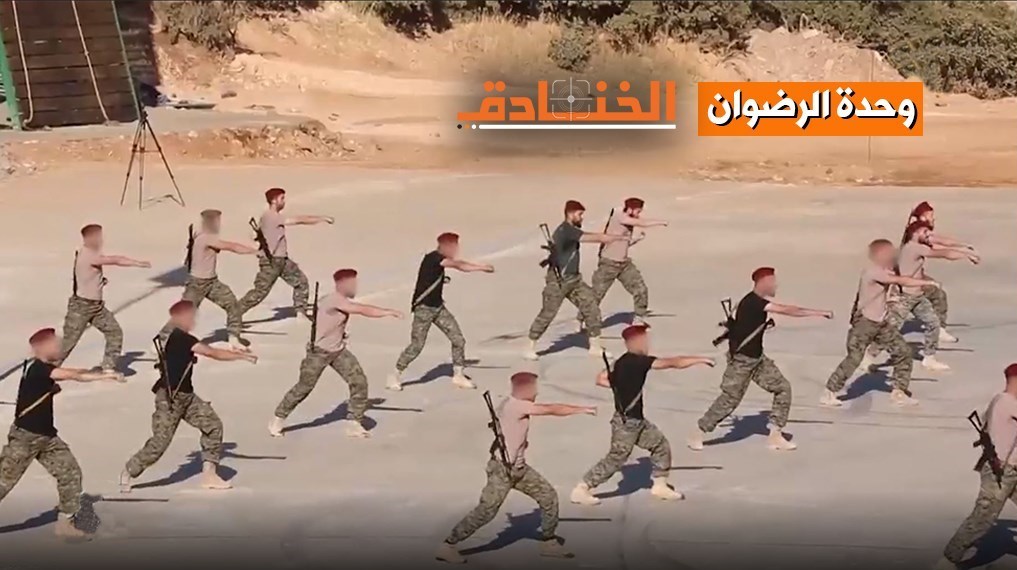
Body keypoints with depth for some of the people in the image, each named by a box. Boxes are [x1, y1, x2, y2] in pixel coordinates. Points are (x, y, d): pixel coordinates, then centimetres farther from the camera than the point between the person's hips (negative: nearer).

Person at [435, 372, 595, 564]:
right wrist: (583, 409, -12)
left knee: (549, 496, 8)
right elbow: (552, 410, -20)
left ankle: (549, 542, 22)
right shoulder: (515, 406, -23)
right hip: (502, 469, -10)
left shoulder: (511, 405, 5)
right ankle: (447, 546, 5)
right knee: (486, 512, -6)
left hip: (519, 468, 10)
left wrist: (522, 441, 3)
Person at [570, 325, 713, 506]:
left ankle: (660, 485, 25)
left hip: (637, 420, 10)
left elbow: (601, 379, 13)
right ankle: (581, 490, 7)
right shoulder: (636, 361, -22)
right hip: (626, 422, -10)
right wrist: (700, 359, -13)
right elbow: (674, 363, -21)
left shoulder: (624, 362, 5)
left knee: (661, 445, 13)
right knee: (616, 459, -2)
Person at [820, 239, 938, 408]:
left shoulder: (883, 272, 13)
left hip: (881, 322, 9)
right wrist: (925, 282, -16)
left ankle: (899, 392, 16)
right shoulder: (873, 271, -19)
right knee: (854, 358, -10)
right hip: (865, 322, -9)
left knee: (903, 351, 5)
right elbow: (901, 281, -22)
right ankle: (829, 394, -1)